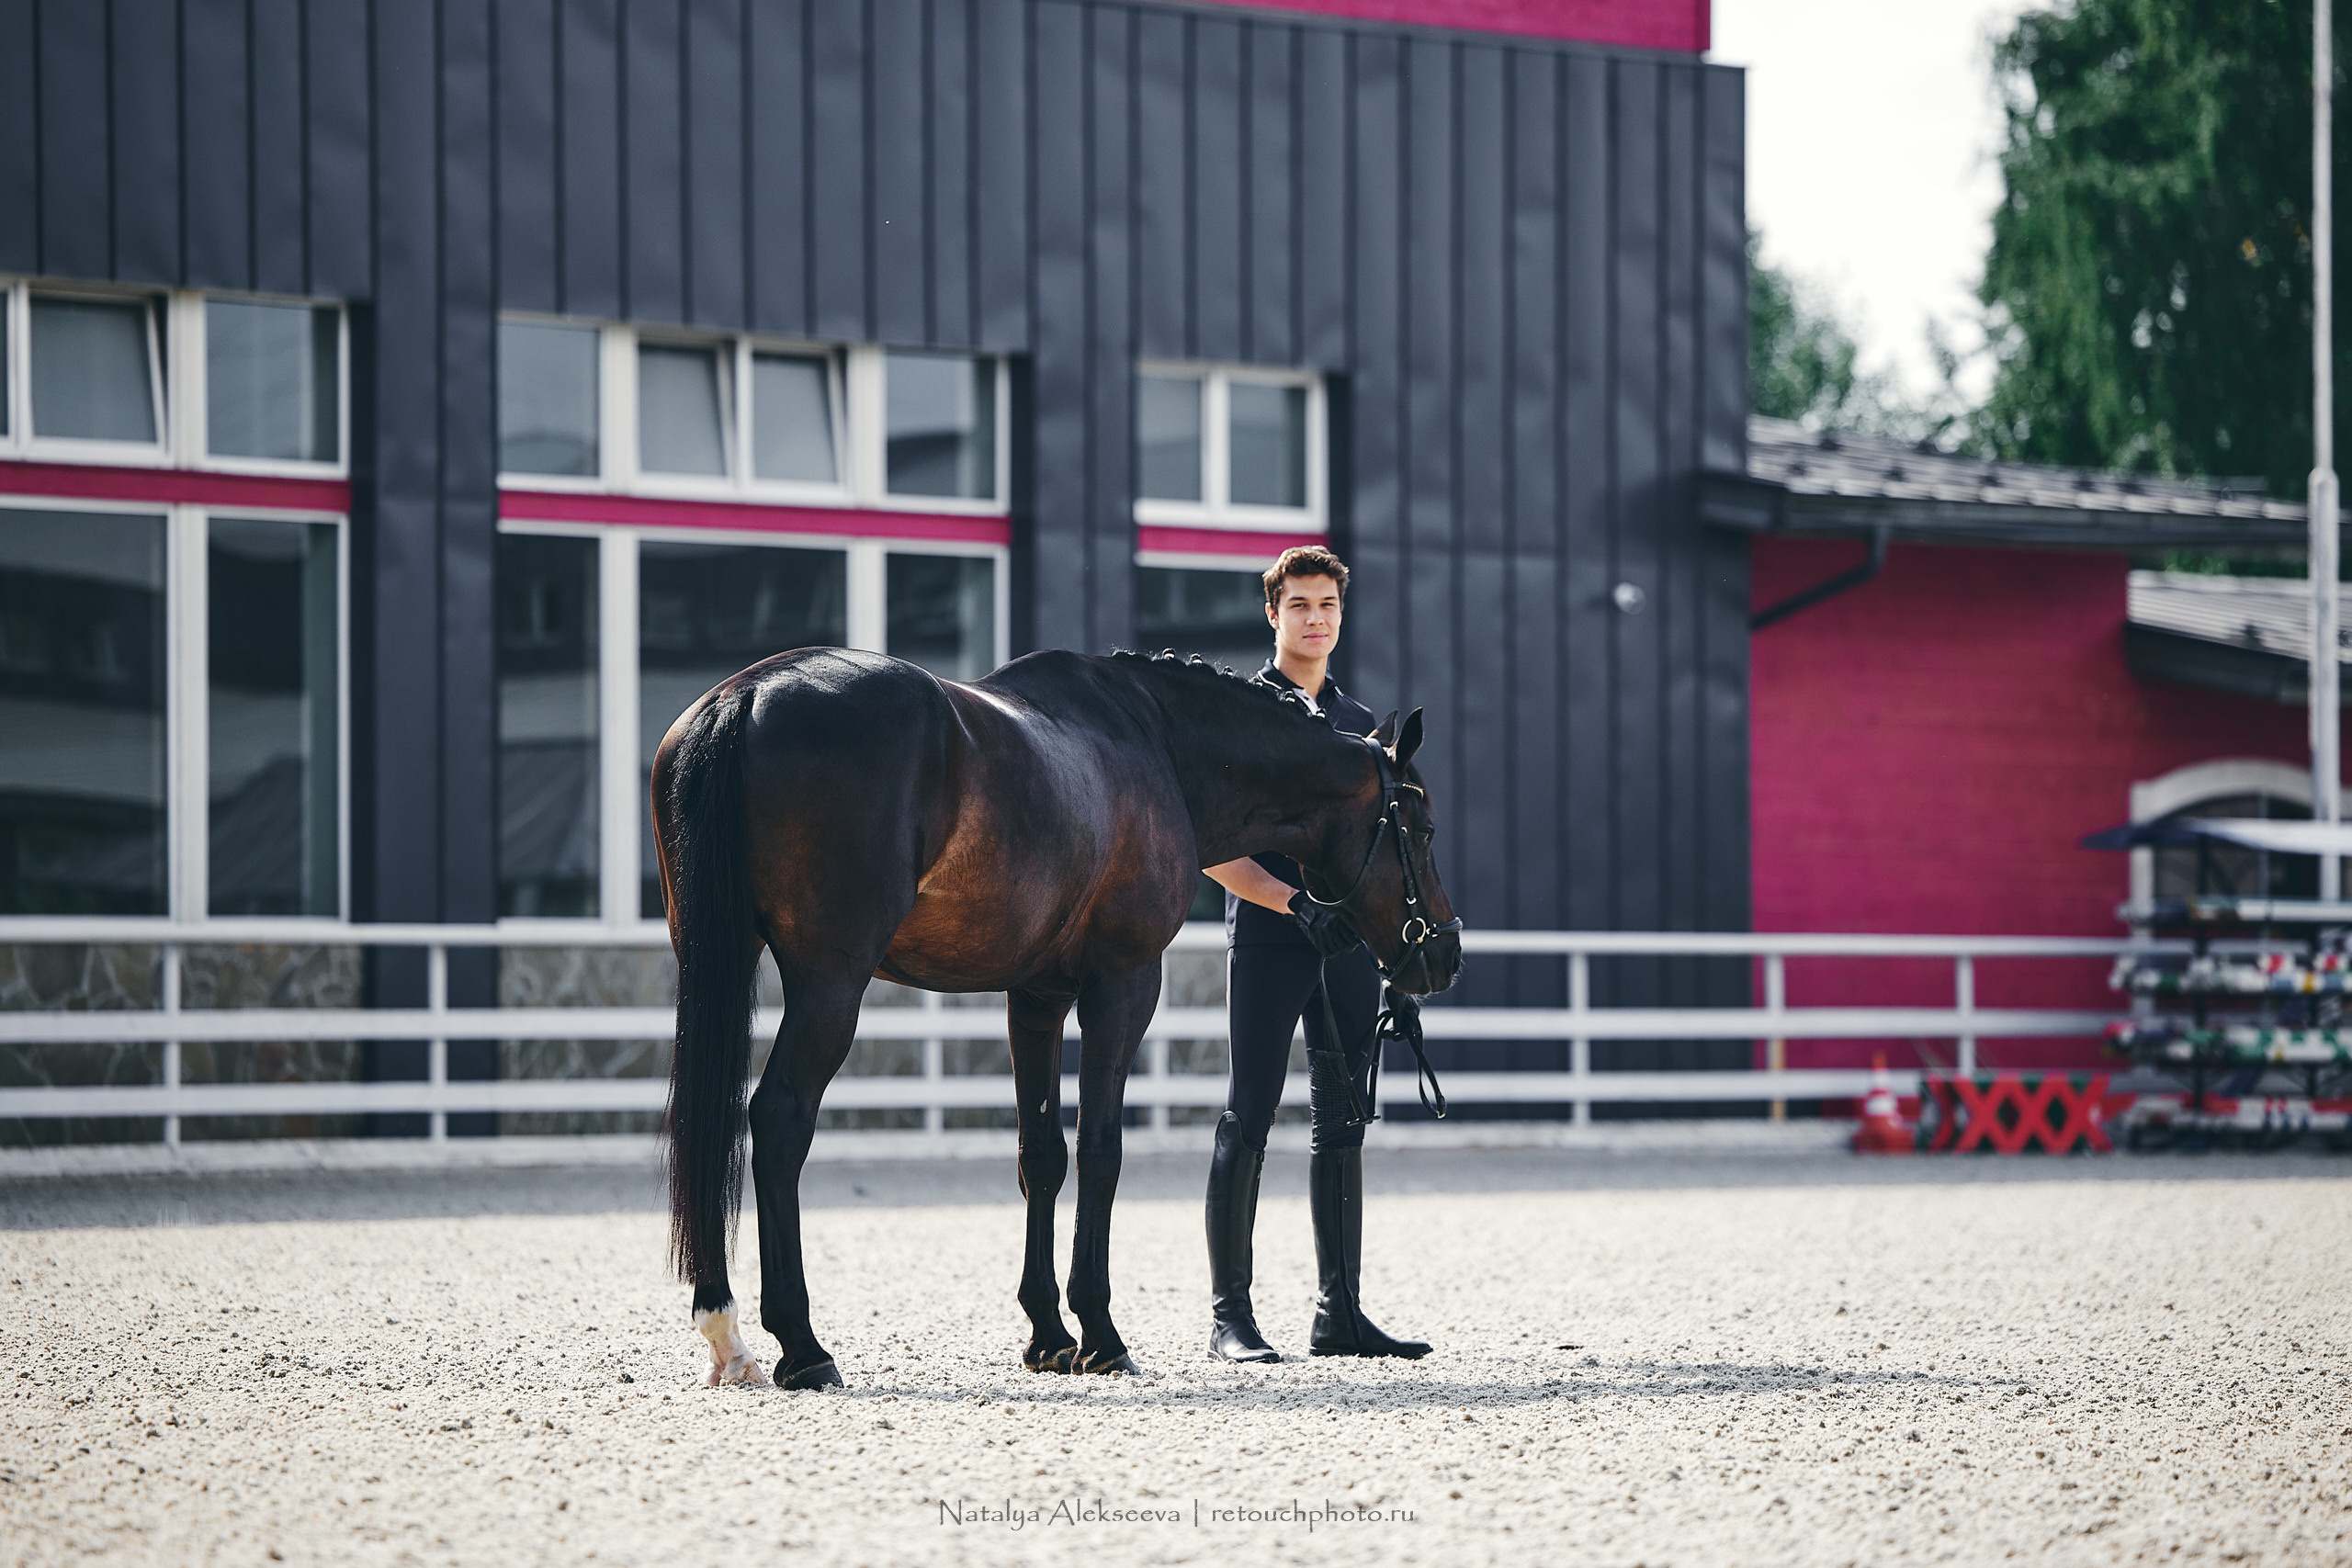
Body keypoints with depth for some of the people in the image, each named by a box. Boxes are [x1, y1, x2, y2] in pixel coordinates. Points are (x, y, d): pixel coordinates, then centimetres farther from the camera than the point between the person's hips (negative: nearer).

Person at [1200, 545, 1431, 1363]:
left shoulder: (1361, 725, 17)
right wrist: (1296, 904, -20)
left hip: (1348, 947, 6)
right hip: (1266, 943, -6)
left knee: (1342, 1125, 6)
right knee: (1248, 1121, -6)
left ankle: (1340, 1312, 10)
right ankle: (1229, 1314, -4)